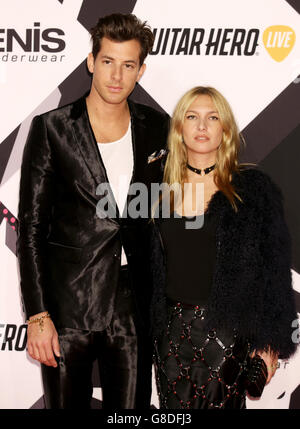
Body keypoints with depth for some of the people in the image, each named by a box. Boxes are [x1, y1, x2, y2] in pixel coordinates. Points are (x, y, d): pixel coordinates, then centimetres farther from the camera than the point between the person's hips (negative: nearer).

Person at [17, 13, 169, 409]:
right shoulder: (52, 128, -3)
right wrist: (38, 315, -9)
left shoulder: (157, 128, 6)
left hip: (134, 306, 2)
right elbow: (31, 227, -4)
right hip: (68, 305, -2)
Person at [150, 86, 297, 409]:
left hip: (226, 332, -3)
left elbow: (273, 270, -4)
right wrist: (151, 330, 10)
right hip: (172, 330, 4)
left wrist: (269, 342, -6)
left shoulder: (253, 187, -4)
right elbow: (153, 270, 13)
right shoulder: (165, 189, 7)